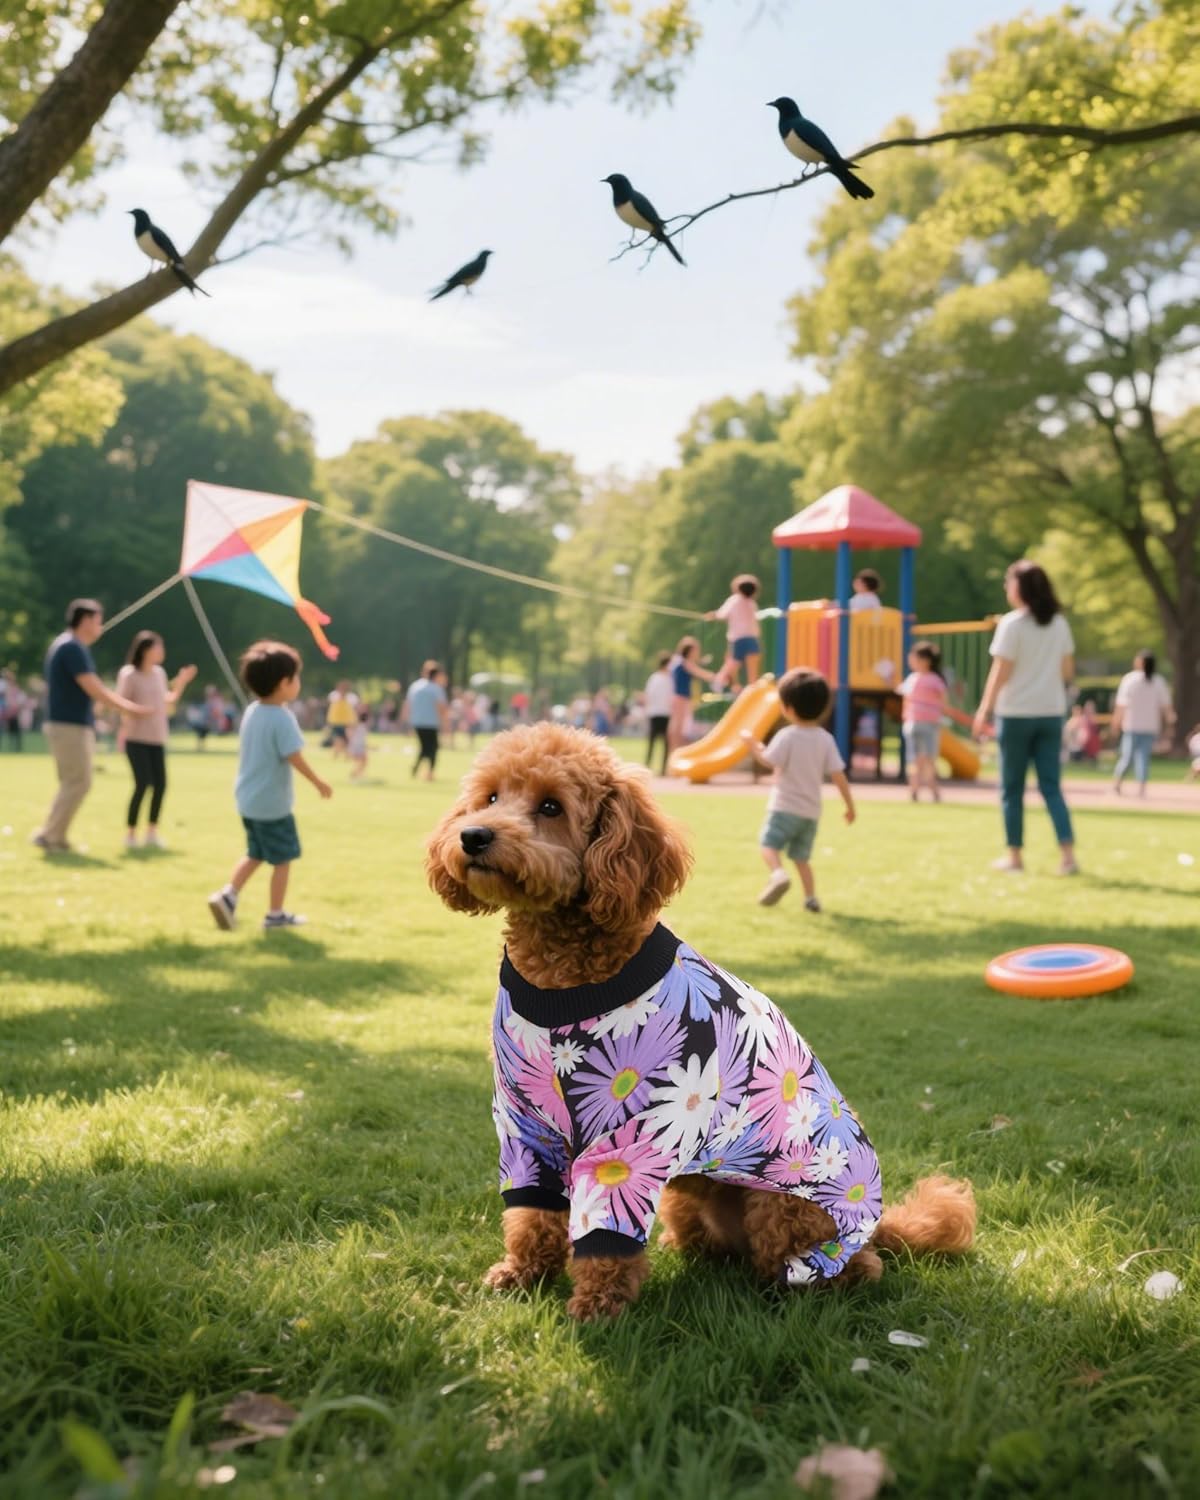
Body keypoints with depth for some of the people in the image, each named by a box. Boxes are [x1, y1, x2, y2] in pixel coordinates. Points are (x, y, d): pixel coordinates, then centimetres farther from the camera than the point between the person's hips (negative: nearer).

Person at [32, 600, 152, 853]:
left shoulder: (64, 645, 17)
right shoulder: (73, 647, -15)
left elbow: (93, 688, 22)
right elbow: (93, 690, -19)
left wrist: (125, 703, 20)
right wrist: (127, 708, -11)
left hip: (71, 726, 10)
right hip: (70, 727, -10)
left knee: (73, 784, 15)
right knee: (78, 783, -5)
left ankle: (50, 834, 17)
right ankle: (53, 837, -1)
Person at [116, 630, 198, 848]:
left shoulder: (159, 673, 10)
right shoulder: (129, 674, -10)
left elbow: (167, 703, 17)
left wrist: (181, 683, 11)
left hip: (157, 739, 6)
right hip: (136, 739, -6)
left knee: (160, 784, 0)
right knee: (143, 783, -12)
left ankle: (152, 831, 14)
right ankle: (130, 832, 3)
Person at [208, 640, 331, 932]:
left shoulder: (251, 712, 5)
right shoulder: (282, 718, -20)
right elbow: (294, 757, -22)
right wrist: (318, 782, -11)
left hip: (248, 799, 8)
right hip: (273, 803, -8)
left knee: (256, 854, 20)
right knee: (283, 858, 7)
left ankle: (228, 894, 5)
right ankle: (275, 914, 13)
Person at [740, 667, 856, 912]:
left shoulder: (787, 736, -13)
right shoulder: (826, 739, 2)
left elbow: (767, 761, -19)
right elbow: (838, 775, 1)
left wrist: (752, 742, -4)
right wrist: (850, 806, 7)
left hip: (785, 807, -6)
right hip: (811, 810, 6)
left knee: (768, 844, -6)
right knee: (802, 856, 17)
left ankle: (778, 874, -34)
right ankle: (811, 897, 11)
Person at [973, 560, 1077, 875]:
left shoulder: (1012, 624, -11)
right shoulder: (1059, 623, 6)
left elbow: (1000, 672, -12)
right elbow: (1068, 670, 11)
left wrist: (984, 711, -8)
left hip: (1016, 713, -5)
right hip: (1052, 713, 5)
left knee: (1012, 788, 7)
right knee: (1051, 787, 6)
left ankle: (1015, 855, 13)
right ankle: (1068, 854, -6)